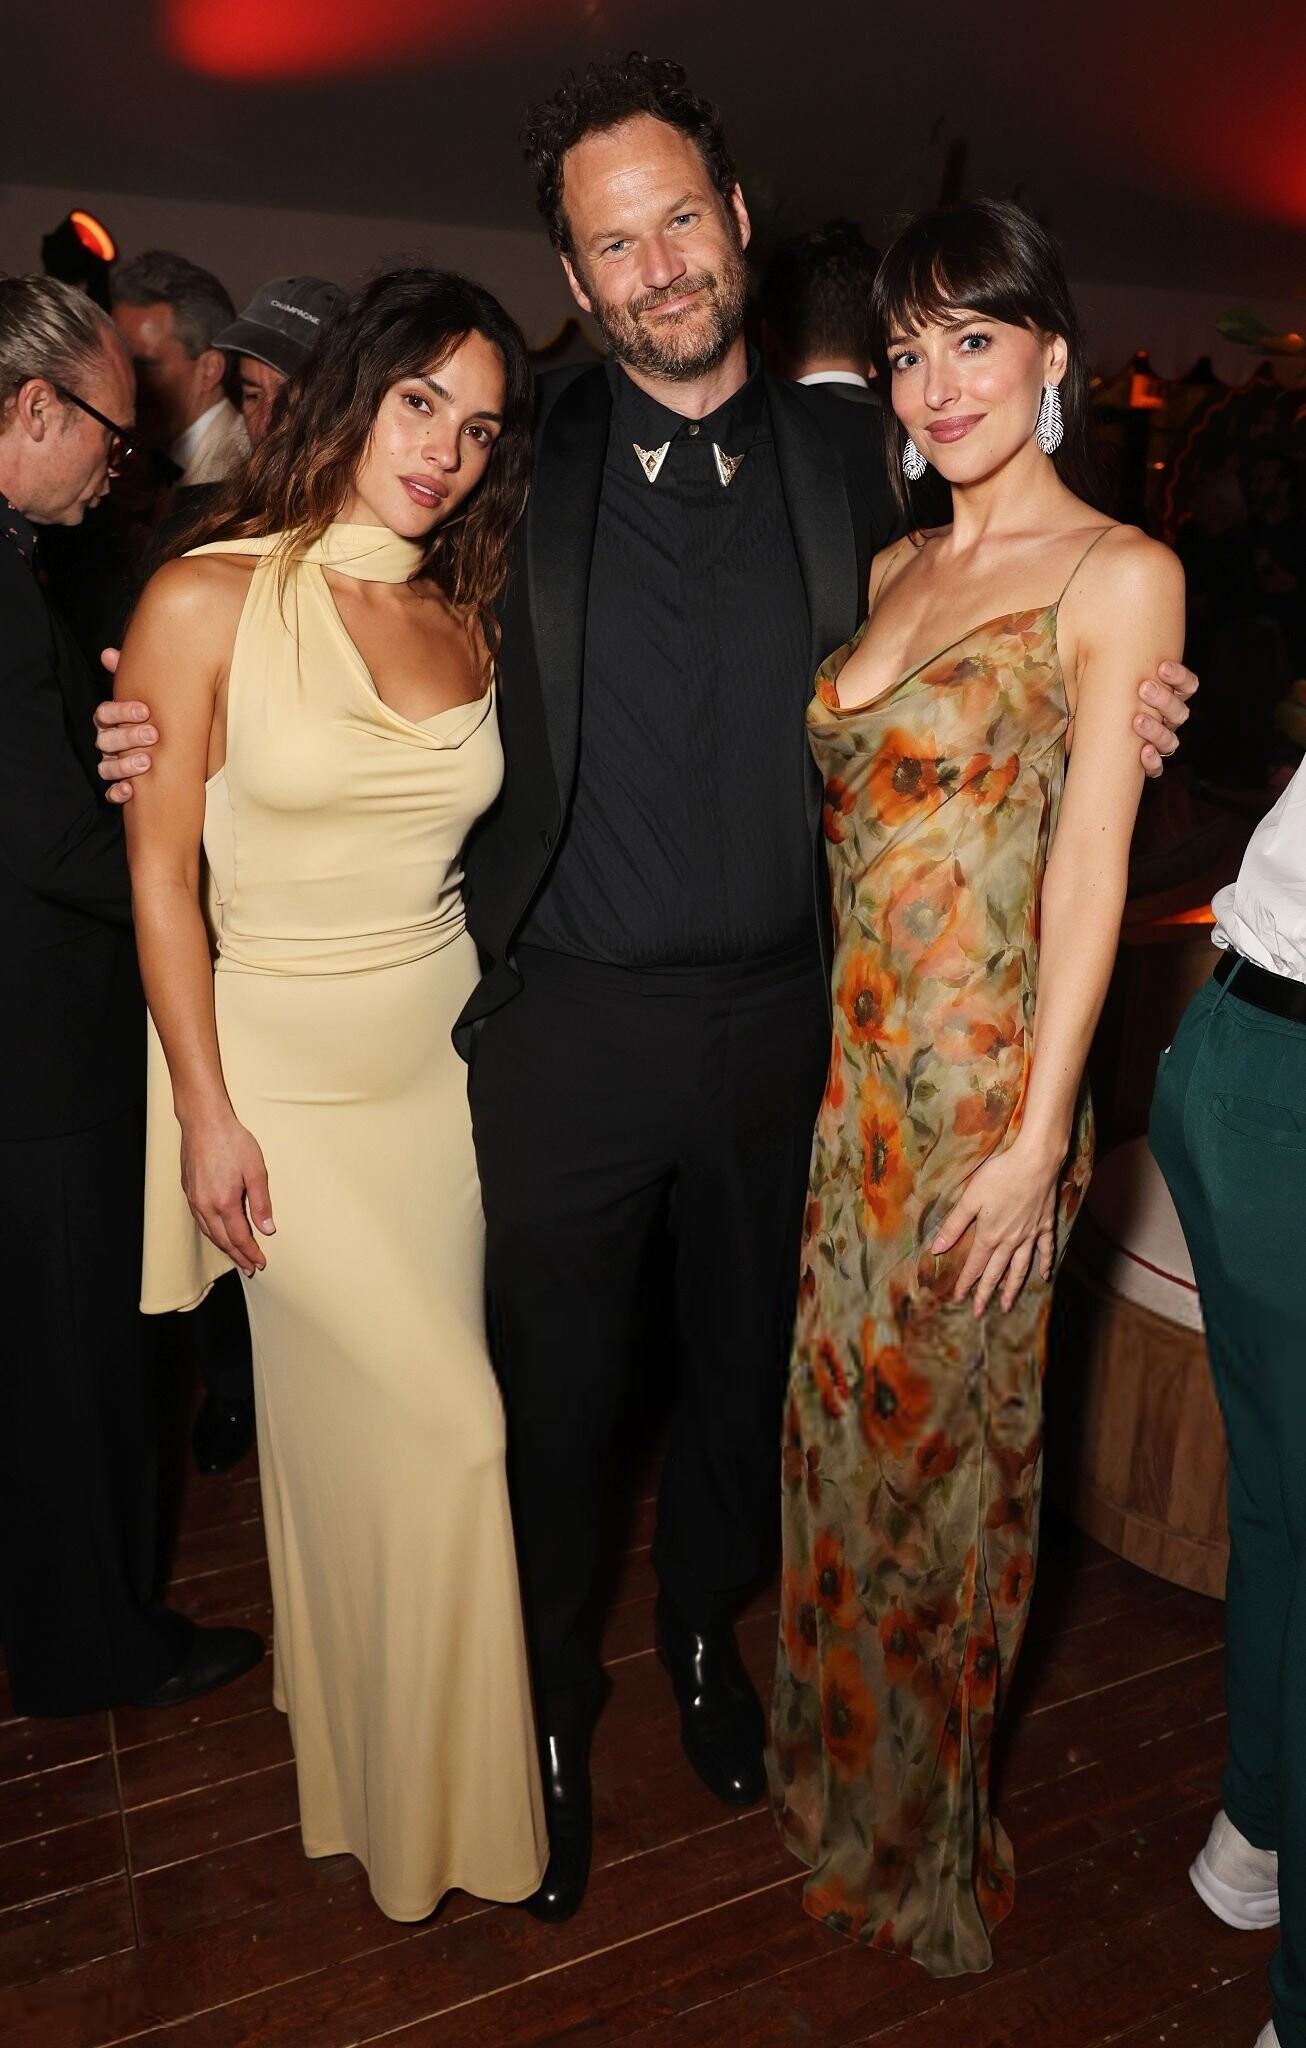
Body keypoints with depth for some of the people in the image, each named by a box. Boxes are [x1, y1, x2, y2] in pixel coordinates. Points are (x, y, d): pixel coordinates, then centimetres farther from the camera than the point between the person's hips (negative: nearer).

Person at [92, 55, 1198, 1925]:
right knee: (561, 1391, 11)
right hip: (570, 1020, -2)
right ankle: (551, 1705, 38)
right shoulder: (523, 454, -1)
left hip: (778, 1016, 2)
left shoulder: (845, 454, 5)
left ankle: (705, 1628, 48)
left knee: (742, 1361, 19)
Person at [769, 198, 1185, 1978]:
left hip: (982, 1075, -6)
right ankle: (841, 1763, 45)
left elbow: (1089, 868, -12)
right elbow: (849, 809, 11)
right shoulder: (894, 570, 13)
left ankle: (925, 1837, 37)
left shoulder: (1118, 575, -7)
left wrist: (1038, 1140, -15)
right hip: (850, 1060, 6)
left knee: (949, 1442, 10)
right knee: (849, 1418, 18)